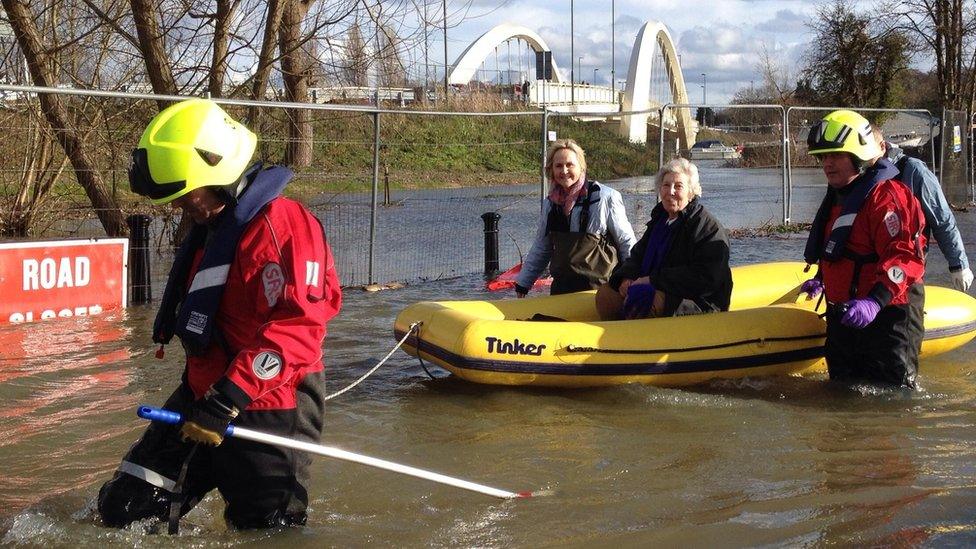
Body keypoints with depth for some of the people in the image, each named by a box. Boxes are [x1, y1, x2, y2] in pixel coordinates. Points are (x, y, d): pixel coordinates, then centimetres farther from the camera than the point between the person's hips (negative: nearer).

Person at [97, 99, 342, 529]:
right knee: (123, 507, 8)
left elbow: (296, 327, -28)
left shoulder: (281, 224, -19)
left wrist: (227, 399, -31)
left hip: (266, 412, -10)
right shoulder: (210, 226, 15)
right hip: (202, 399, 10)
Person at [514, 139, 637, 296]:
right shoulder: (550, 203, 10)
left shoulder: (606, 198, -7)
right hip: (561, 288, 5)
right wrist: (523, 284, 20)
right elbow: (541, 249, 21)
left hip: (599, 288, -5)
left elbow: (626, 242, -1)